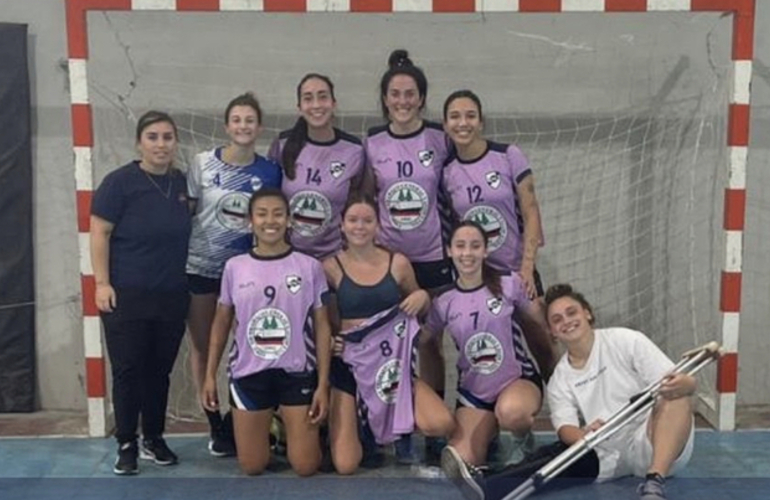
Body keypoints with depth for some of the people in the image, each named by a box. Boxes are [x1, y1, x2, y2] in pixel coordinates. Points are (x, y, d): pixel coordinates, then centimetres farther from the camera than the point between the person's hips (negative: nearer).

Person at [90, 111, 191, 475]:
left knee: (160, 370, 11)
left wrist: (184, 277, 15)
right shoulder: (119, 182, -8)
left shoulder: (182, 183, 6)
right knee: (128, 370, 1)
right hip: (126, 295, -4)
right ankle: (126, 445, 13)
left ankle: (154, 439, 24)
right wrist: (102, 283, -15)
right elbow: (99, 233, -9)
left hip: (172, 296, 5)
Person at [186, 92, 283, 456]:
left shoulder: (270, 171, -2)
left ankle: (236, 422, 19)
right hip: (199, 266, -1)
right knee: (203, 347, 7)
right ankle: (216, 426, 20)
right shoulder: (203, 163, -5)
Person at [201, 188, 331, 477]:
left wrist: (323, 384, -4)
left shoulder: (309, 266, -4)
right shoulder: (234, 267, -1)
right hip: (248, 374, 1)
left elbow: (322, 327, -1)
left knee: (306, 467, 1)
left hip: (296, 374, -1)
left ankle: (291, 427, 33)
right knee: (252, 467, 8)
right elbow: (222, 323, 9)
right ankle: (265, 427, 40)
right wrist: (210, 375, 6)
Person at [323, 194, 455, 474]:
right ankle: (359, 424, 24)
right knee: (345, 466, -11)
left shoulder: (398, 263, 2)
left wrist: (423, 297, -5)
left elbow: (418, 309, 17)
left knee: (441, 425, -22)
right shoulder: (331, 268, -3)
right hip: (349, 364, -2)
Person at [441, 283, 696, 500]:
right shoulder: (559, 380, 9)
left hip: (652, 443, -3)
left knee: (677, 397, -28)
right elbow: (565, 428, -5)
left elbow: (688, 384, -7)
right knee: (561, 453, -22)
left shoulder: (626, 341, -1)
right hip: (607, 456, 3)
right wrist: (583, 435, -31)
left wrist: (680, 384, -34)